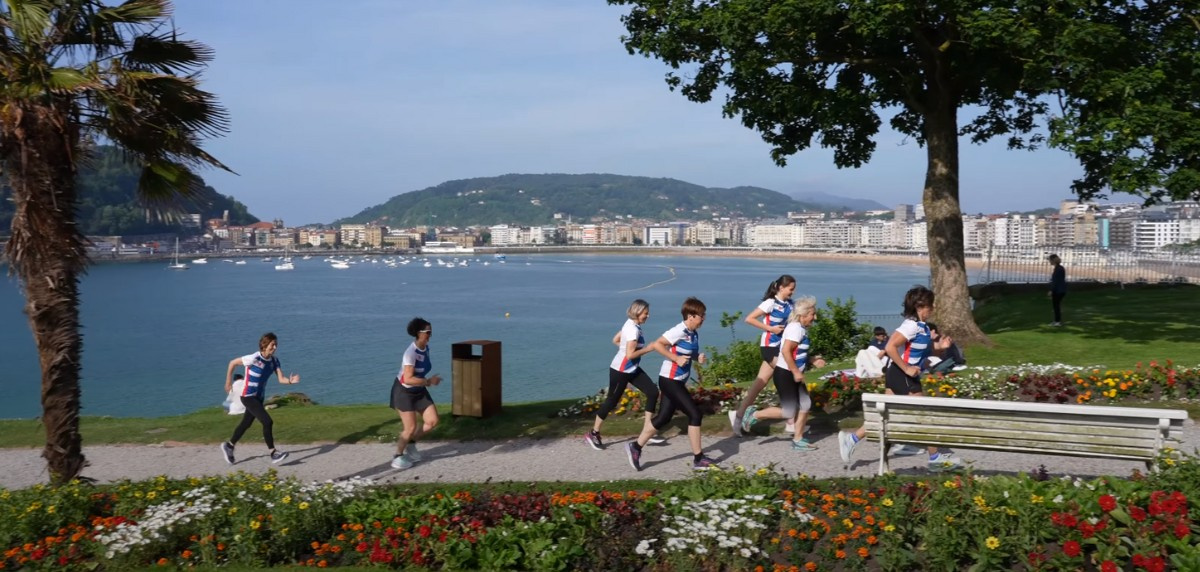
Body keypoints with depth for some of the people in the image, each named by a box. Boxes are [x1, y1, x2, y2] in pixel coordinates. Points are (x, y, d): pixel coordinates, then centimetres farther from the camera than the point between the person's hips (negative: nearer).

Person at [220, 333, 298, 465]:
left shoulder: (274, 360, -4)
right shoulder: (254, 358, -22)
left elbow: (281, 379, -11)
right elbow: (232, 363, -10)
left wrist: (290, 381, -33)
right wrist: (228, 381, -2)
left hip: (259, 397, 8)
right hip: (248, 396, -8)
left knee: (246, 423, 22)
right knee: (267, 422, -16)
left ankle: (229, 446, 42)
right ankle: (273, 454, -11)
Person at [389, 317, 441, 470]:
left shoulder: (426, 347, -2)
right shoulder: (411, 353, -28)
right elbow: (408, 379, -33)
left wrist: (428, 381, 6)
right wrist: (429, 381, -28)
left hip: (419, 391, 8)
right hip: (403, 391, -8)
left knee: (432, 421, 0)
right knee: (411, 427, -7)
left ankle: (411, 443, 23)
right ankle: (398, 455, 16)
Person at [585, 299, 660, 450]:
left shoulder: (631, 325, 5)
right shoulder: (633, 329, -24)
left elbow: (616, 340, 16)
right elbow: (630, 354, -29)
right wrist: (647, 349, -19)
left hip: (632, 369, 9)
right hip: (620, 370, -9)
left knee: (653, 392, 2)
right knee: (612, 401, 2)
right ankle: (593, 434, 17)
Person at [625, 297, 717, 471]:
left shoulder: (693, 334, 7)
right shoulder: (679, 331, -20)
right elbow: (657, 344, -23)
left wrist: (698, 358, -1)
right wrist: (676, 358, -24)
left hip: (676, 381, 9)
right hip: (670, 380, -9)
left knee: (663, 418, 13)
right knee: (695, 414, -7)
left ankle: (635, 447, 23)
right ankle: (698, 459, 3)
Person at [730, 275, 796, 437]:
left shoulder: (789, 304, 7)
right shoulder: (771, 303, -14)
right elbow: (749, 319, -16)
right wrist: (770, 328, -17)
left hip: (779, 346, 7)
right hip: (770, 346, -7)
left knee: (760, 383, 7)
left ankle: (739, 415, 12)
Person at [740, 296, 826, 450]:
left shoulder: (801, 329, 12)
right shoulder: (795, 328, -18)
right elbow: (786, 351, -28)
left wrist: (812, 360, 14)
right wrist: (796, 372, -23)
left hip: (794, 375, 10)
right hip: (784, 375, -10)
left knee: (805, 405, 7)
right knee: (789, 412, -7)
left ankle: (798, 440, 16)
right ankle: (754, 415, 7)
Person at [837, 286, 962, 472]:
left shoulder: (923, 327, 13)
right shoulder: (911, 325, -18)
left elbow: (929, 350, 23)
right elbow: (890, 347, -28)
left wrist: (940, 347, 1)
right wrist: (907, 368, -23)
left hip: (897, 375, 10)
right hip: (903, 376, -10)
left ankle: (851, 438, 6)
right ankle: (936, 458, 14)